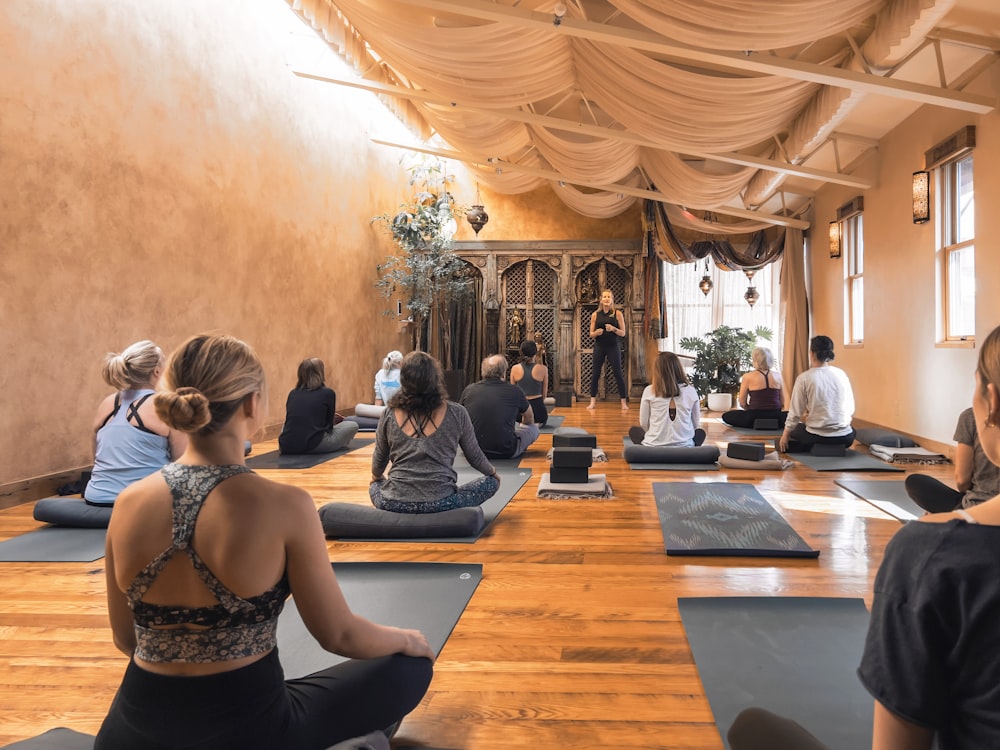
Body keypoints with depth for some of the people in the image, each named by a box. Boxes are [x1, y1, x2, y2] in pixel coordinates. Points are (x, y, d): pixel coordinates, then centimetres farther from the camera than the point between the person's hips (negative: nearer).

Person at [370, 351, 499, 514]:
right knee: (491, 482, 20)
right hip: (440, 503, -3)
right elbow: (474, 456, 7)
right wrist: (493, 473, 29)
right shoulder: (456, 413, -7)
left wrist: (375, 478, 37)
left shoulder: (389, 415, -2)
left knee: (375, 486, 37)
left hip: (395, 504, 3)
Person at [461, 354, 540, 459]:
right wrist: (521, 426, 39)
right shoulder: (514, 391, -6)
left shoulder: (469, 390, -1)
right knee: (533, 428, 21)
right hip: (506, 452, -3)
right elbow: (529, 419, 16)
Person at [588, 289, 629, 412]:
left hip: (613, 347, -1)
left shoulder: (617, 313, 0)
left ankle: (624, 402, 5)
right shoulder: (595, 314, 4)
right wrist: (596, 333, -16)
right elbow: (591, 334, 6)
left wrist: (613, 329, -18)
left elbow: (623, 333, 0)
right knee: (595, 374, 1)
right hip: (599, 347, 2)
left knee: (618, 374, -1)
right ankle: (593, 402, 8)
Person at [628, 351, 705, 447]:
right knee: (700, 433, 34)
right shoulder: (691, 391, -3)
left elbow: (643, 424, 0)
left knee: (634, 431, 30)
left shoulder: (649, 391, -7)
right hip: (684, 448, 1)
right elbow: (696, 424, 4)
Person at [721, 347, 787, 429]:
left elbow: (742, 403, -1)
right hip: (775, 418, 3)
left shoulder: (748, 376, -6)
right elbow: (782, 403, 7)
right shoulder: (778, 376, 3)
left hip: (755, 418, -3)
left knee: (726, 416, 18)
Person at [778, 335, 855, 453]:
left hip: (816, 436, -2)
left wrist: (785, 434, 10)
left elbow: (795, 412, -5)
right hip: (844, 438, 2)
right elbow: (851, 409, 6)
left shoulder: (804, 378, -10)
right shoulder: (841, 374, 0)